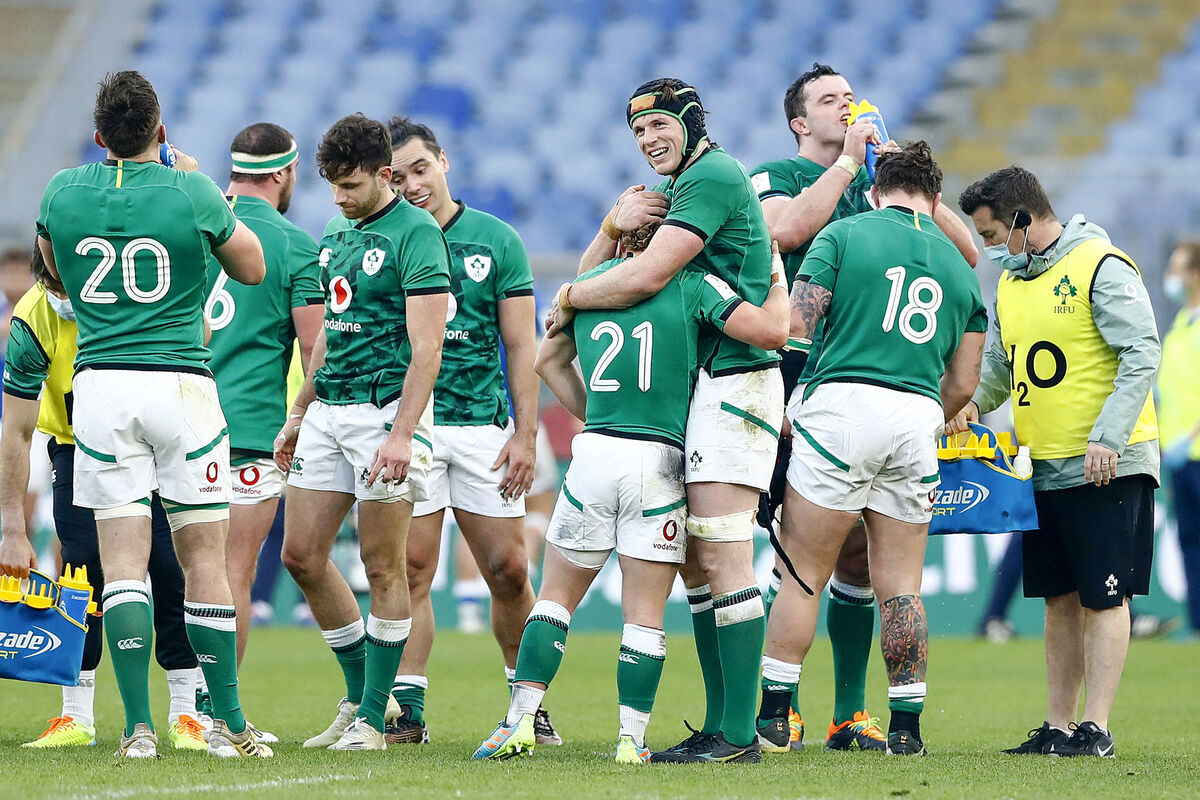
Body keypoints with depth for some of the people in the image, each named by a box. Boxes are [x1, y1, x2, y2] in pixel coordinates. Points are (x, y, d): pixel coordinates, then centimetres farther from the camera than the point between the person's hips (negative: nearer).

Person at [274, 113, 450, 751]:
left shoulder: (415, 232, -11)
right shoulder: (336, 232, 14)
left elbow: (427, 348, -17)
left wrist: (402, 435, -25)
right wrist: (298, 416, 23)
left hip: (387, 410, -8)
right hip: (329, 410, 8)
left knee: (383, 567, -3)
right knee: (302, 555, 7)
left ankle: (372, 718, 3)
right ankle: (359, 693, 20)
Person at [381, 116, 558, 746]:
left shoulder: (497, 240, 6)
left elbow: (520, 346, 7)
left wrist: (525, 434, -1)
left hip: (483, 423, 1)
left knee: (508, 570, 2)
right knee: (411, 570, -6)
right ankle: (406, 711, -3)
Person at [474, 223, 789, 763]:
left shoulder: (589, 282, 13)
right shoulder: (692, 285, -1)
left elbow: (548, 359, 26)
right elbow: (771, 332, -8)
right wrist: (778, 278, 9)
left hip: (594, 454, 3)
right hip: (660, 462, -2)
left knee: (556, 596, 12)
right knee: (644, 615, 3)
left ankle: (521, 720, 3)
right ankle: (632, 738, -1)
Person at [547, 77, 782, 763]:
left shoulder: (713, 177, -10)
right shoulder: (678, 189, 23)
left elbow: (647, 276, -18)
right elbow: (595, 273, 23)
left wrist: (571, 296, -2)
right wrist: (616, 223, 1)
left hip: (735, 381, -11)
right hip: (697, 387, 11)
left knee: (723, 558, -13)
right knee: (695, 561, 9)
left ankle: (739, 732, -15)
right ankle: (719, 726, 11)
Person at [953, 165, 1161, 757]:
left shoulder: (1102, 267, -11)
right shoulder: (1011, 280, 14)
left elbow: (1142, 355, -16)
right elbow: (1000, 363, 23)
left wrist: (1108, 437, -23)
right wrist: (972, 402, 3)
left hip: (1106, 466, -8)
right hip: (1043, 467, 8)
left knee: (1104, 598, -6)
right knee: (1060, 599, 10)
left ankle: (1096, 728, -5)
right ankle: (1058, 727, 13)